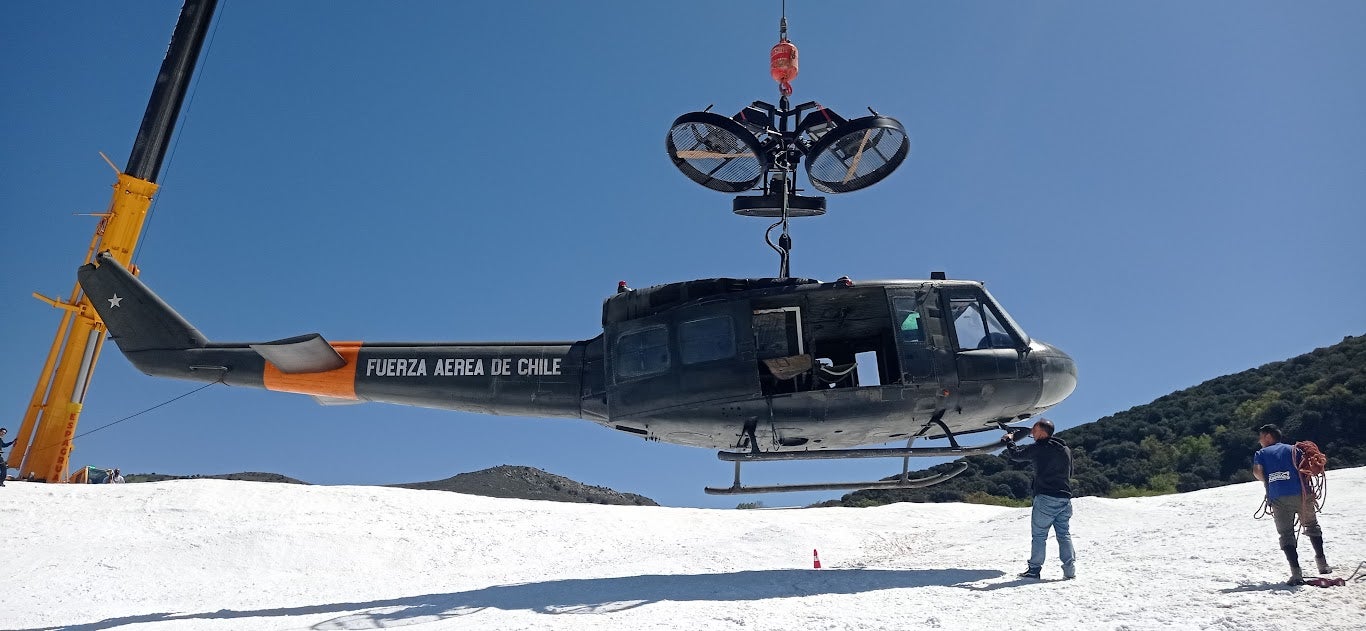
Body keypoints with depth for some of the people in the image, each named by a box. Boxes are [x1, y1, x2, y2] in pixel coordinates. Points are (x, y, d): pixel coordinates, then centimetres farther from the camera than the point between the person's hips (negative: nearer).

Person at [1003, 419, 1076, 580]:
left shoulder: (1039, 448, -8)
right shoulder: (1066, 450, 14)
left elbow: (1016, 455, 0)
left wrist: (1009, 440, 17)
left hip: (1046, 498, -6)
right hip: (1065, 498, 6)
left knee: (1039, 535, -1)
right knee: (1064, 534, 10)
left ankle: (1034, 569, 0)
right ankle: (1070, 569, 6)